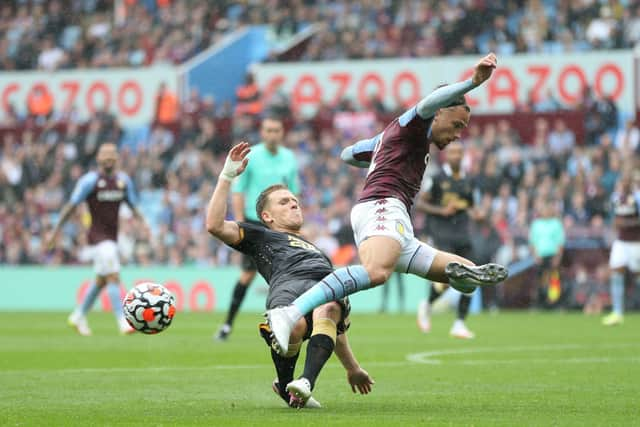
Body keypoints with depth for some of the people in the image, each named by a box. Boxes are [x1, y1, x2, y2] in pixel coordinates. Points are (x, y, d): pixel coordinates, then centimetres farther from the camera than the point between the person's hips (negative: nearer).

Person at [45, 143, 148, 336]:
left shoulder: (123, 180, 7)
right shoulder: (89, 180, -10)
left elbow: (133, 206, 15)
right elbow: (71, 206, -6)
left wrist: (143, 221, -4)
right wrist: (56, 231, -5)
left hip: (112, 237, 7)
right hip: (98, 236, -7)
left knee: (102, 280, 16)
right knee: (113, 277, -17)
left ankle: (78, 316, 33)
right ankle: (123, 322, -19)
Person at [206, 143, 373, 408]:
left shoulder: (317, 252, 48)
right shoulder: (261, 236, 35)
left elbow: (337, 326, 45)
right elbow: (215, 225, 16)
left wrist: (352, 368, 40)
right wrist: (227, 176, 15)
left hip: (330, 290, 3)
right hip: (288, 285, -3)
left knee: (328, 310, -37)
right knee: (294, 326, -39)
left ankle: (306, 384, -47)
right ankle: (284, 384, -8)